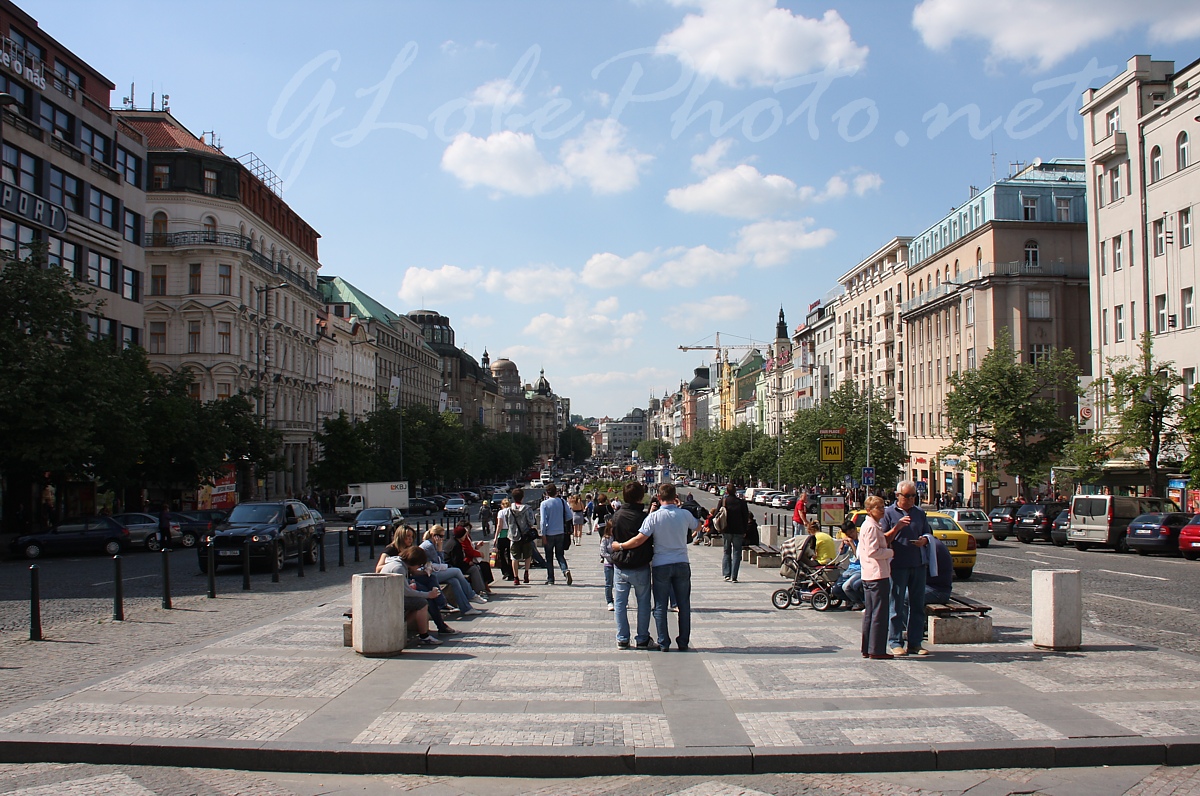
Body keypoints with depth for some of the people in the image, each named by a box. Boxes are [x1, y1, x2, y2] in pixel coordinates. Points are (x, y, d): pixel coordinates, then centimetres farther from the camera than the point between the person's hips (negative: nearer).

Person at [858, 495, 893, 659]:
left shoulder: (866, 525, 17)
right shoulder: (872, 527, -14)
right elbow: (873, 551, -21)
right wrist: (891, 552, -8)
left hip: (868, 576, 10)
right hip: (878, 574, -10)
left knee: (869, 613, 13)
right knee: (879, 614, -6)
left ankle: (867, 649, 17)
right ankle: (876, 650, -4)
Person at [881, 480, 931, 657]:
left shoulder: (919, 513, 13)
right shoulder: (889, 513, -1)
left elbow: (926, 535, 20)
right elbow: (883, 539, -5)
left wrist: (924, 540, -3)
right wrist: (897, 527, -20)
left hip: (918, 564, 5)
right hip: (898, 564, -4)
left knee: (917, 605, 7)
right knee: (897, 605, 0)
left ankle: (915, 643, 15)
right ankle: (895, 643, 7)